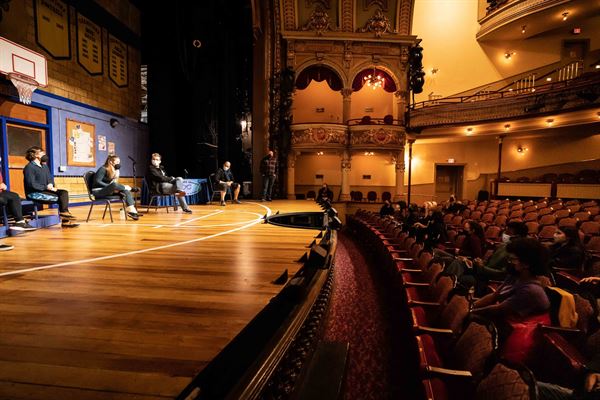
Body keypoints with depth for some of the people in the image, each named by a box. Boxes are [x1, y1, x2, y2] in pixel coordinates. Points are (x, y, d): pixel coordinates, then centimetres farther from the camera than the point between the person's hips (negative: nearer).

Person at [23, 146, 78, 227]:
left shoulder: (44, 166, 19)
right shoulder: (29, 167, -8)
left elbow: (50, 178, 17)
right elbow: (32, 184, -17)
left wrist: (51, 185, -6)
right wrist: (46, 187, -19)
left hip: (44, 190, 7)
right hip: (34, 193, -7)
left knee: (64, 192, -15)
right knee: (58, 196, -21)